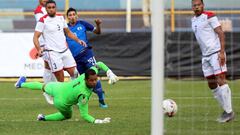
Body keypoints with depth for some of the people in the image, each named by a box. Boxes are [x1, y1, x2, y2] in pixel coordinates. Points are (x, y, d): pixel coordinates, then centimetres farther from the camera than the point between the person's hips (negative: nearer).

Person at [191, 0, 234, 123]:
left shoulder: (209, 16, -7)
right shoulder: (194, 20, 15)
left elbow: (221, 33, -12)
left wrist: (222, 52, -19)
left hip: (216, 53, -8)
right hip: (205, 56, 8)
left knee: (220, 81, -12)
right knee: (212, 85, 7)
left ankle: (229, 112, -10)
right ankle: (226, 110, 15)